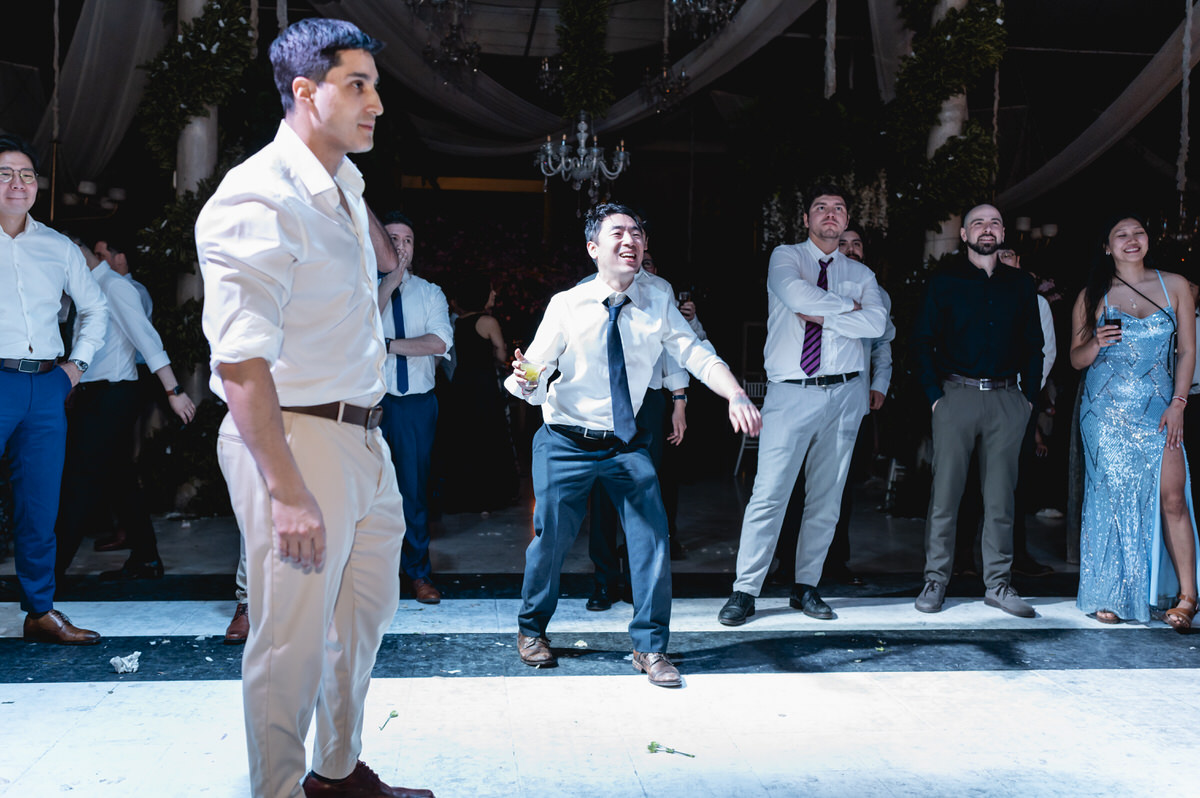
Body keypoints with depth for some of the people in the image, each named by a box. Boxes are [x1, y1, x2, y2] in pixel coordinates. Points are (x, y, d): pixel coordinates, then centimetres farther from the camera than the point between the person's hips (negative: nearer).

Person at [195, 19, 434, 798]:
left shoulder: (346, 188, 13)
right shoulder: (260, 199, -17)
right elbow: (240, 362, -23)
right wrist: (287, 491, -26)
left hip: (364, 439, 10)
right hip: (295, 440, -10)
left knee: (366, 612, 21)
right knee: (293, 640, 1)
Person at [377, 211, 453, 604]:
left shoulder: (429, 293, 7)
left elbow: (440, 341, -9)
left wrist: (388, 344, -14)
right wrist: (388, 284, -16)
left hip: (416, 404, 1)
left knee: (414, 487, 7)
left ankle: (417, 571, 20)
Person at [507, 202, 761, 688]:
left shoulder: (658, 306, 0)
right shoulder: (566, 305, -7)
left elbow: (699, 356, -8)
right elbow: (536, 378, -7)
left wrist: (736, 396, -25)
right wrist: (524, 380, -31)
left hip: (627, 446, 2)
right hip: (566, 443, -2)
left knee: (651, 537, -5)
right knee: (552, 538, 5)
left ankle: (650, 647, 11)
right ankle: (531, 629, 31)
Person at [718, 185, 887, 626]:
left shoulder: (861, 274, 13)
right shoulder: (785, 257, 6)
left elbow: (877, 323, -5)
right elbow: (798, 295, -16)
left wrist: (822, 316, -11)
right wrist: (849, 305, -5)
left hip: (844, 394, 4)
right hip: (790, 392, -3)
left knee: (826, 498, 7)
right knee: (769, 494, -8)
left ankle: (806, 587, 18)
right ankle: (745, 591, -1)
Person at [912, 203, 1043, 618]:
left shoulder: (1021, 284, 14)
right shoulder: (944, 281, 6)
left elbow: (1033, 345, 15)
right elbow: (922, 341, 3)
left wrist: (1030, 395, 5)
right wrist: (934, 394, -6)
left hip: (1007, 399, 3)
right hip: (957, 394, -2)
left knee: (1001, 495, 5)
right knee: (944, 491, -2)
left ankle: (998, 584, 13)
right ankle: (935, 581, 6)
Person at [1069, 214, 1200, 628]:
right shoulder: (1093, 296, 6)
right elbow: (1076, 359, 8)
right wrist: (1097, 343, -14)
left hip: (1158, 409, 1)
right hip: (1105, 410, 0)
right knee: (1111, 497, -1)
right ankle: (1109, 596, 7)